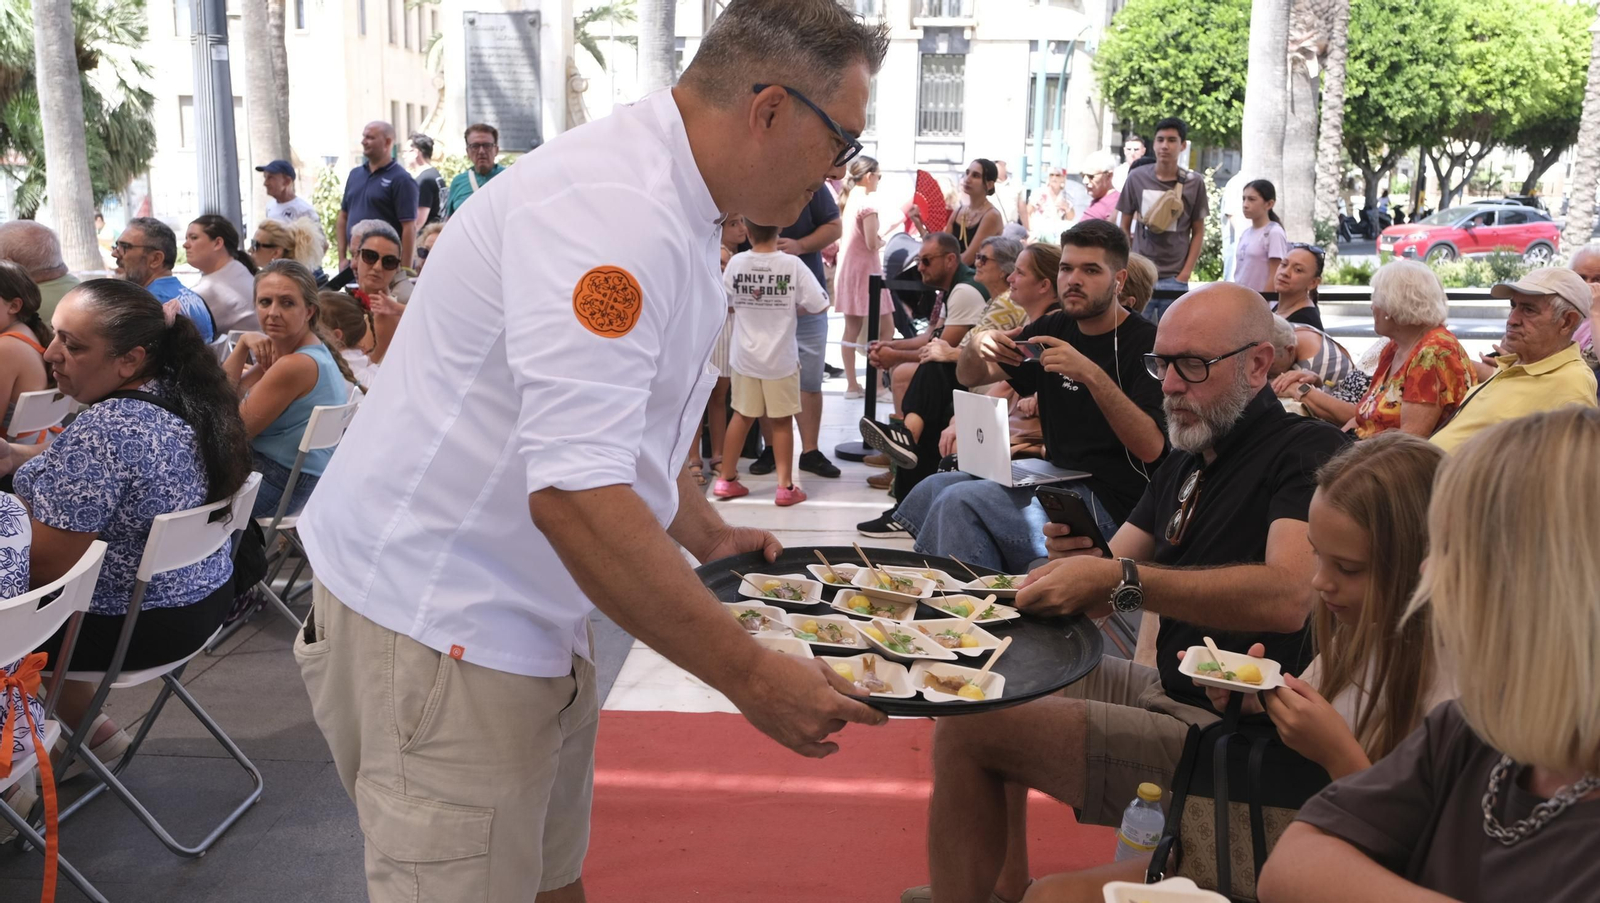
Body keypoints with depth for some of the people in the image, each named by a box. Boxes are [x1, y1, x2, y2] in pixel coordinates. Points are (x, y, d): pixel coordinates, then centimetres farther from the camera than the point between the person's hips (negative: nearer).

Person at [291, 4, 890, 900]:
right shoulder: (610, 211, -25)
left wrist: (704, 533, 18)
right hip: (435, 623, -10)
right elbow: (575, 493, -33)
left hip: (528, 614, 10)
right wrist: (751, 676, -27)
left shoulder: (674, 208, 9)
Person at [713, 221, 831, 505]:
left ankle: (726, 479, 22)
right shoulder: (792, 264, -13)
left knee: (742, 416, 15)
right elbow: (819, 305, -10)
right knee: (781, 420, 6)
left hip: (745, 356, 3)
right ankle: (785, 486, 8)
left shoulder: (736, 263, -6)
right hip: (780, 358, -2)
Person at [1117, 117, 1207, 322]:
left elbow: (1198, 232, 6)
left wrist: (1185, 274, -2)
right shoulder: (1137, 178, 2)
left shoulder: (1193, 183, 1)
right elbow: (1124, 227, 9)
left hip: (1175, 279, 0)